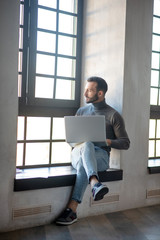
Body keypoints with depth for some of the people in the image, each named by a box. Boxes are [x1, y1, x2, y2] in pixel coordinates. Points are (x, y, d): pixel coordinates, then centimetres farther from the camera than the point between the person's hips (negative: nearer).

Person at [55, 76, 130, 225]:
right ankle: (95, 184, -59)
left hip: (101, 156, -2)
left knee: (83, 164, -40)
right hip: (78, 152, 3)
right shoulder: (81, 111, 20)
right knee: (87, 144, -37)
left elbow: (125, 143, 5)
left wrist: (108, 141, -15)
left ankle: (72, 209, -46)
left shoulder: (113, 115, 5)